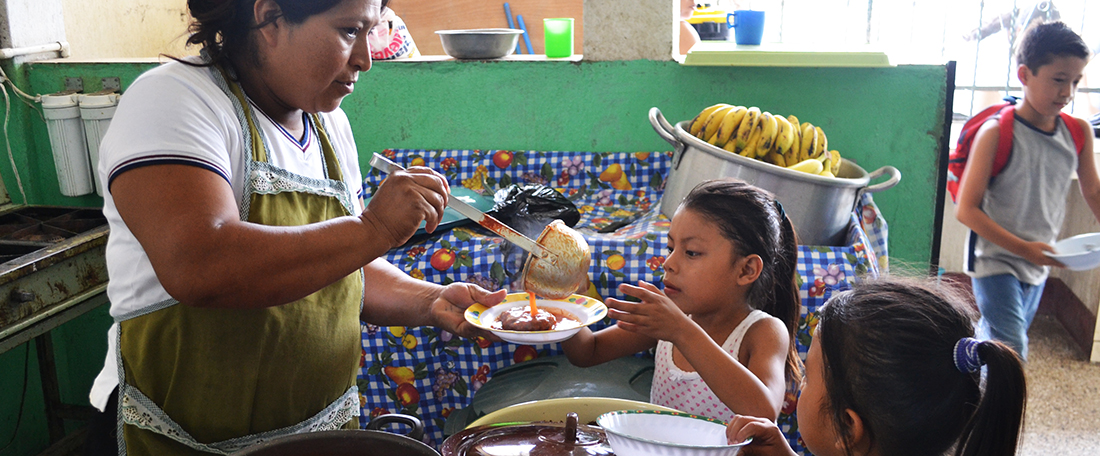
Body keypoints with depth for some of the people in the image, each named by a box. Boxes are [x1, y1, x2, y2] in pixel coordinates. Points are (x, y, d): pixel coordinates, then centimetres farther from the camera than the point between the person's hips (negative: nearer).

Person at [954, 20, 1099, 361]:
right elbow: (966, 210, -17)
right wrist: (1023, 248, -24)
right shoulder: (996, 133, -18)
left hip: (1038, 266, 6)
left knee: (991, 339, 20)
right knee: (1011, 353, -17)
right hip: (995, 261, -6)